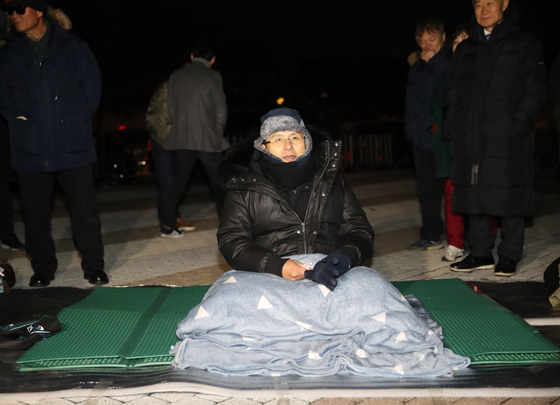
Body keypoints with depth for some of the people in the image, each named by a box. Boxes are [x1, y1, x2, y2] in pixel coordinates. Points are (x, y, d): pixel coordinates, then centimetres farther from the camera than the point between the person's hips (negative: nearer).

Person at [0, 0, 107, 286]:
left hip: (74, 147, -2)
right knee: (35, 214, 8)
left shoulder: (73, 48, 3)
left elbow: (92, 88, 4)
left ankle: (93, 267, 17)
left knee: (85, 210, 1)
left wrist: (75, 122, -2)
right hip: (30, 151, 2)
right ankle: (42, 269, 24)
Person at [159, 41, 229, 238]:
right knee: (219, 181, 7)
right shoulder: (212, 76, -5)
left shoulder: (175, 76, 9)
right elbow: (221, 110, -5)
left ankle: (167, 226, 5)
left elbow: (172, 109, 12)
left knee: (178, 182, 8)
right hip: (208, 139, -4)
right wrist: (218, 133, 9)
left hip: (182, 139, 4)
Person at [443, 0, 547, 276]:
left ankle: (509, 256, 11)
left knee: (509, 199, -1)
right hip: (470, 140, 4)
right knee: (474, 199, 8)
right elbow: (451, 91, 20)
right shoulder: (465, 49, 18)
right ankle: (480, 253, 19)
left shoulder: (524, 45, 5)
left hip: (507, 141, -4)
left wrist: (518, 125, -14)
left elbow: (535, 91, -2)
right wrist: (450, 126, 8)